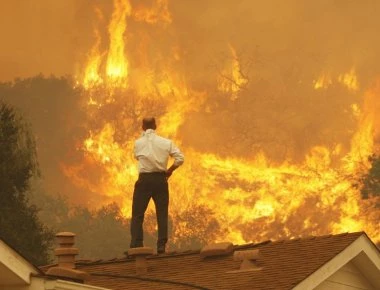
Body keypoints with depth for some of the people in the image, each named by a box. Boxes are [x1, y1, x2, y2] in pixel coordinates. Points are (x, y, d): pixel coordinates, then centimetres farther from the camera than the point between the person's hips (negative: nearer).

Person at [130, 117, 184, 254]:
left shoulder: (138, 143, -1)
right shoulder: (166, 142, 1)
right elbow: (180, 158, -4)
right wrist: (170, 170, 9)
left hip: (144, 179, -1)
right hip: (161, 179, 1)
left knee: (137, 214, 4)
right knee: (162, 214, 8)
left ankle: (136, 246, -4)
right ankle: (161, 245, 2)